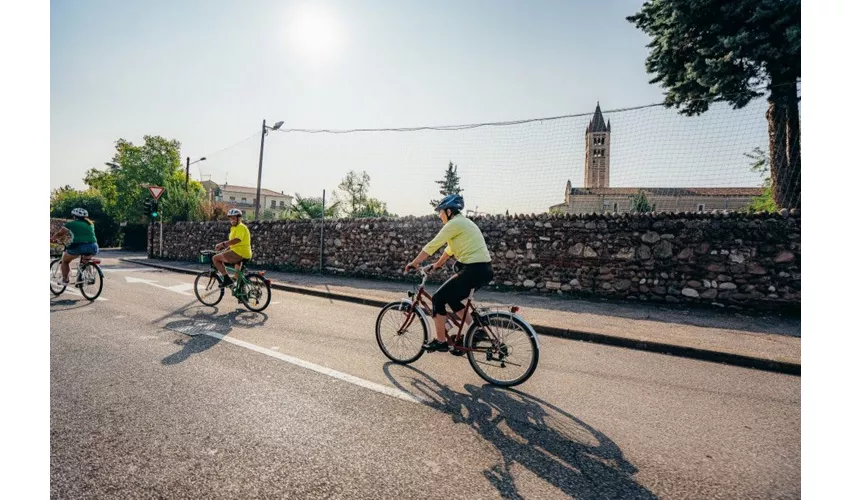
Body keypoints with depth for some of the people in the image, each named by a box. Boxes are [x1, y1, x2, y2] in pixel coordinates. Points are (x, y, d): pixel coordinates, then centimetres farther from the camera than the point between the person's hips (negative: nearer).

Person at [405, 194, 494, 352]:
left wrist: (414, 263, -2)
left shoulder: (455, 223, -9)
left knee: (438, 298, 0)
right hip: (483, 270, 10)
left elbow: (432, 245, -10)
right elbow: (450, 248, 30)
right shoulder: (462, 222, 20)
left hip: (474, 271, -10)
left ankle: (441, 341, 10)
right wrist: (438, 264, 37)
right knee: (451, 297, 22)